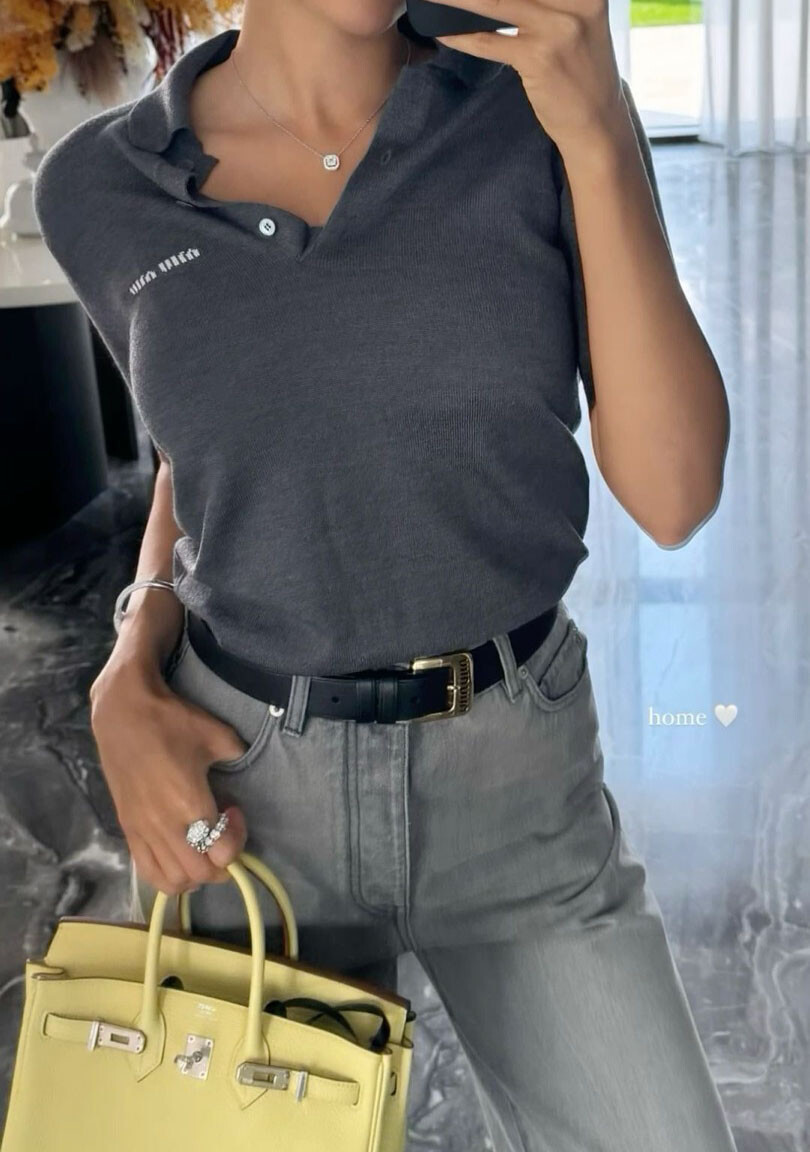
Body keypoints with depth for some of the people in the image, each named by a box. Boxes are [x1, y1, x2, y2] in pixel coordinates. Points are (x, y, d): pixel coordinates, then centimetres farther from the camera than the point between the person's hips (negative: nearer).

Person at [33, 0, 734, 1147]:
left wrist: (598, 136, -22)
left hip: (512, 768, 0)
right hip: (239, 780, 1)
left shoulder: (542, 114, -9)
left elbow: (673, 496, -15)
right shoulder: (103, 189, -5)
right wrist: (128, 679, -6)